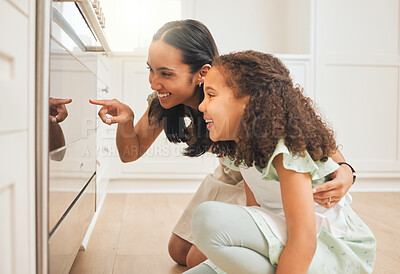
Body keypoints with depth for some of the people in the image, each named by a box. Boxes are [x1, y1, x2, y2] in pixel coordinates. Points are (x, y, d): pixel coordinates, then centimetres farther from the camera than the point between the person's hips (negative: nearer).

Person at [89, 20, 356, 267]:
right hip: (229, 176, 6)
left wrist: (344, 170, -48)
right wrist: (125, 121, -31)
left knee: (199, 261, -4)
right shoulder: (165, 100, -18)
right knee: (179, 252, 17)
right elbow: (131, 153, -8)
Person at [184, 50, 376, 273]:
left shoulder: (287, 149, -23)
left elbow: (303, 242, -26)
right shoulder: (242, 150, 3)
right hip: (282, 241, 8)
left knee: (210, 218, -29)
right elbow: (254, 209, 6)